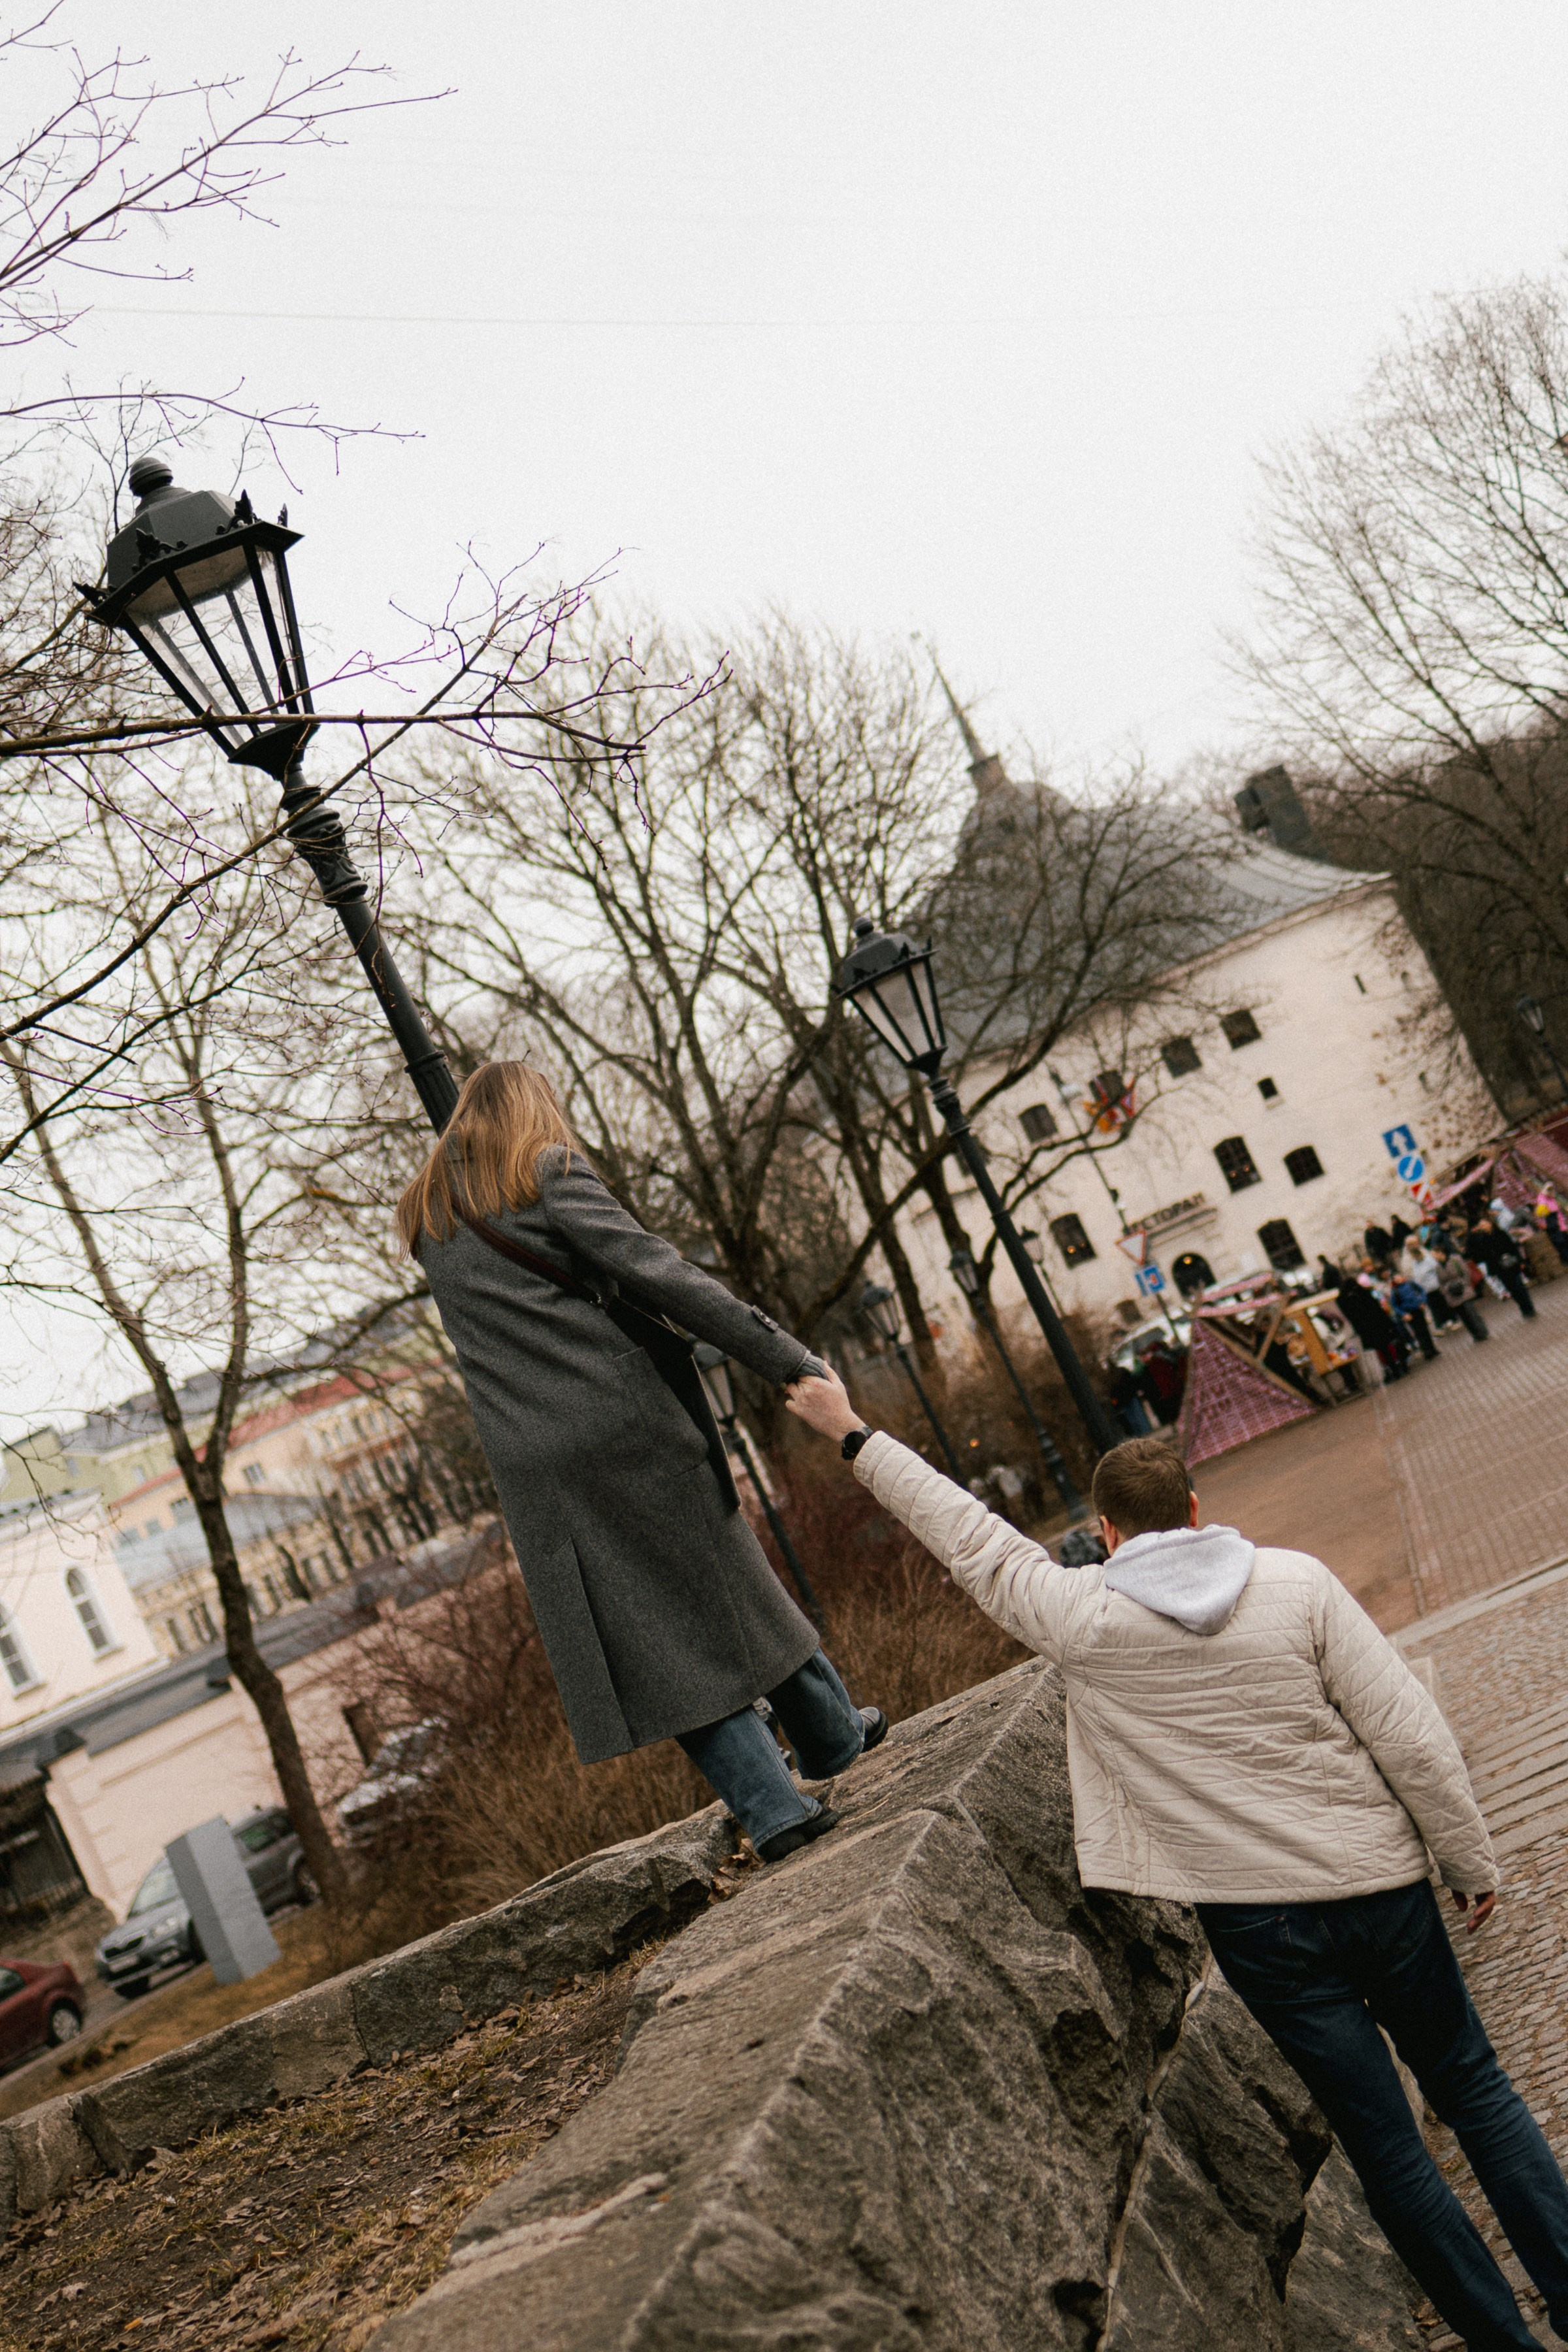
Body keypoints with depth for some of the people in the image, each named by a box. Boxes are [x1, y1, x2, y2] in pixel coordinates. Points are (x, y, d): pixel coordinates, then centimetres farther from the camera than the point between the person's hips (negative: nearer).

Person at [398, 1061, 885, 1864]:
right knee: (722, 1583, 14)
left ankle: (772, 1809, 2)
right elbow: (651, 1269, -12)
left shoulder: (424, 1222, 15)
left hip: (532, 1461, 3)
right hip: (631, 1418, -3)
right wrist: (784, 1357, -15)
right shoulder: (549, 1170, -1)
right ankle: (833, 1740, 32)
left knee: (646, 1636, 6)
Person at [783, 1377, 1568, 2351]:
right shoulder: (1296, 1582, -9)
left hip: (1260, 1923, -1)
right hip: (1380, 1883, 1)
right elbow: (1414, 1738, -9)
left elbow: (967, 1537, 3)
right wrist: (1473, 1863, 5)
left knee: (1385, 2140, 12)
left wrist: (855, 1434, 15)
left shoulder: (1081, 1616, -10)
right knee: (1473, 2085, 20)